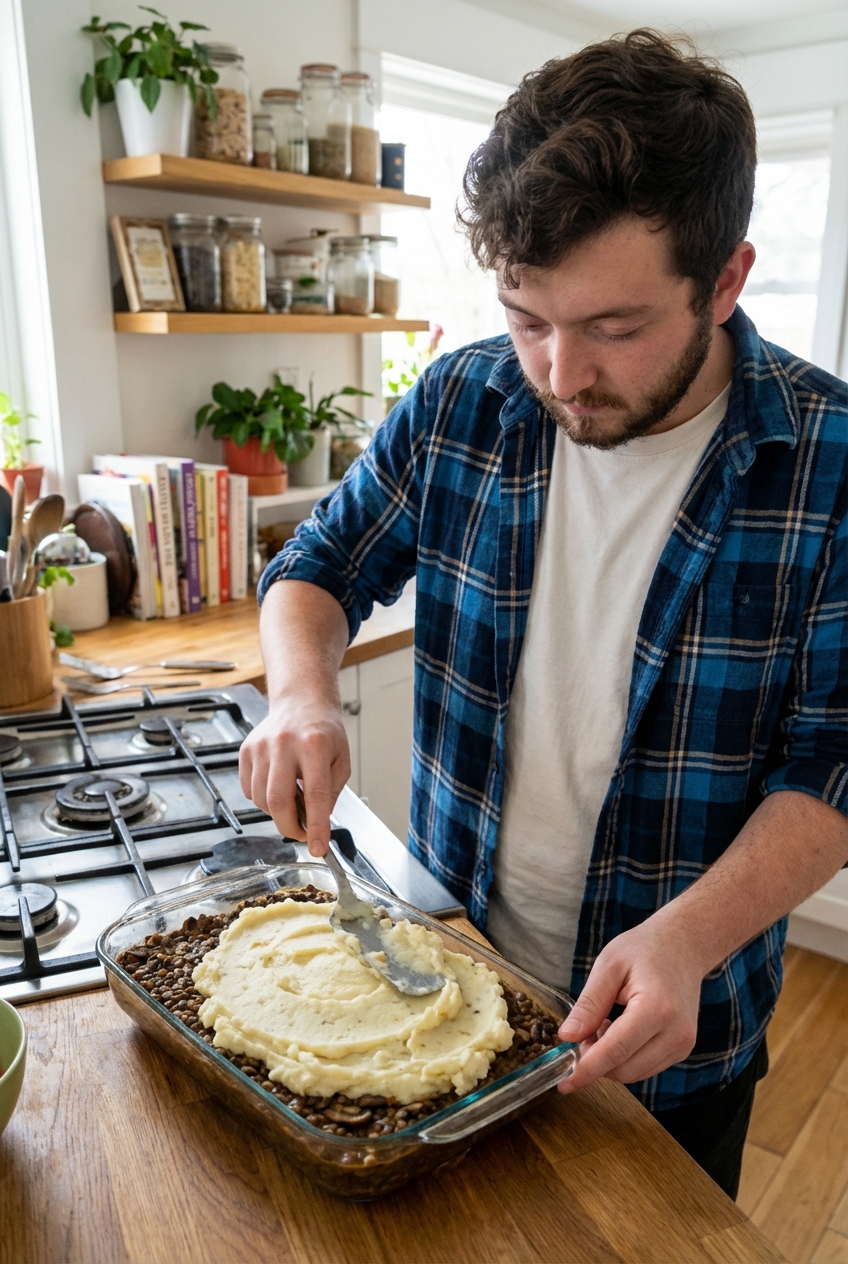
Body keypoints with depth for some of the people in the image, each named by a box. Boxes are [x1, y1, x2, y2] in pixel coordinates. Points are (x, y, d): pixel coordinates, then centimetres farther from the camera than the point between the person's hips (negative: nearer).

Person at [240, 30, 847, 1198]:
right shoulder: (457, 407, -11)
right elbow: (318, 570, -1)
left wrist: (691, 936, -32)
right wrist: (302, 698, -22)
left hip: (670, 1029, -2)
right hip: (447, 971, 3)